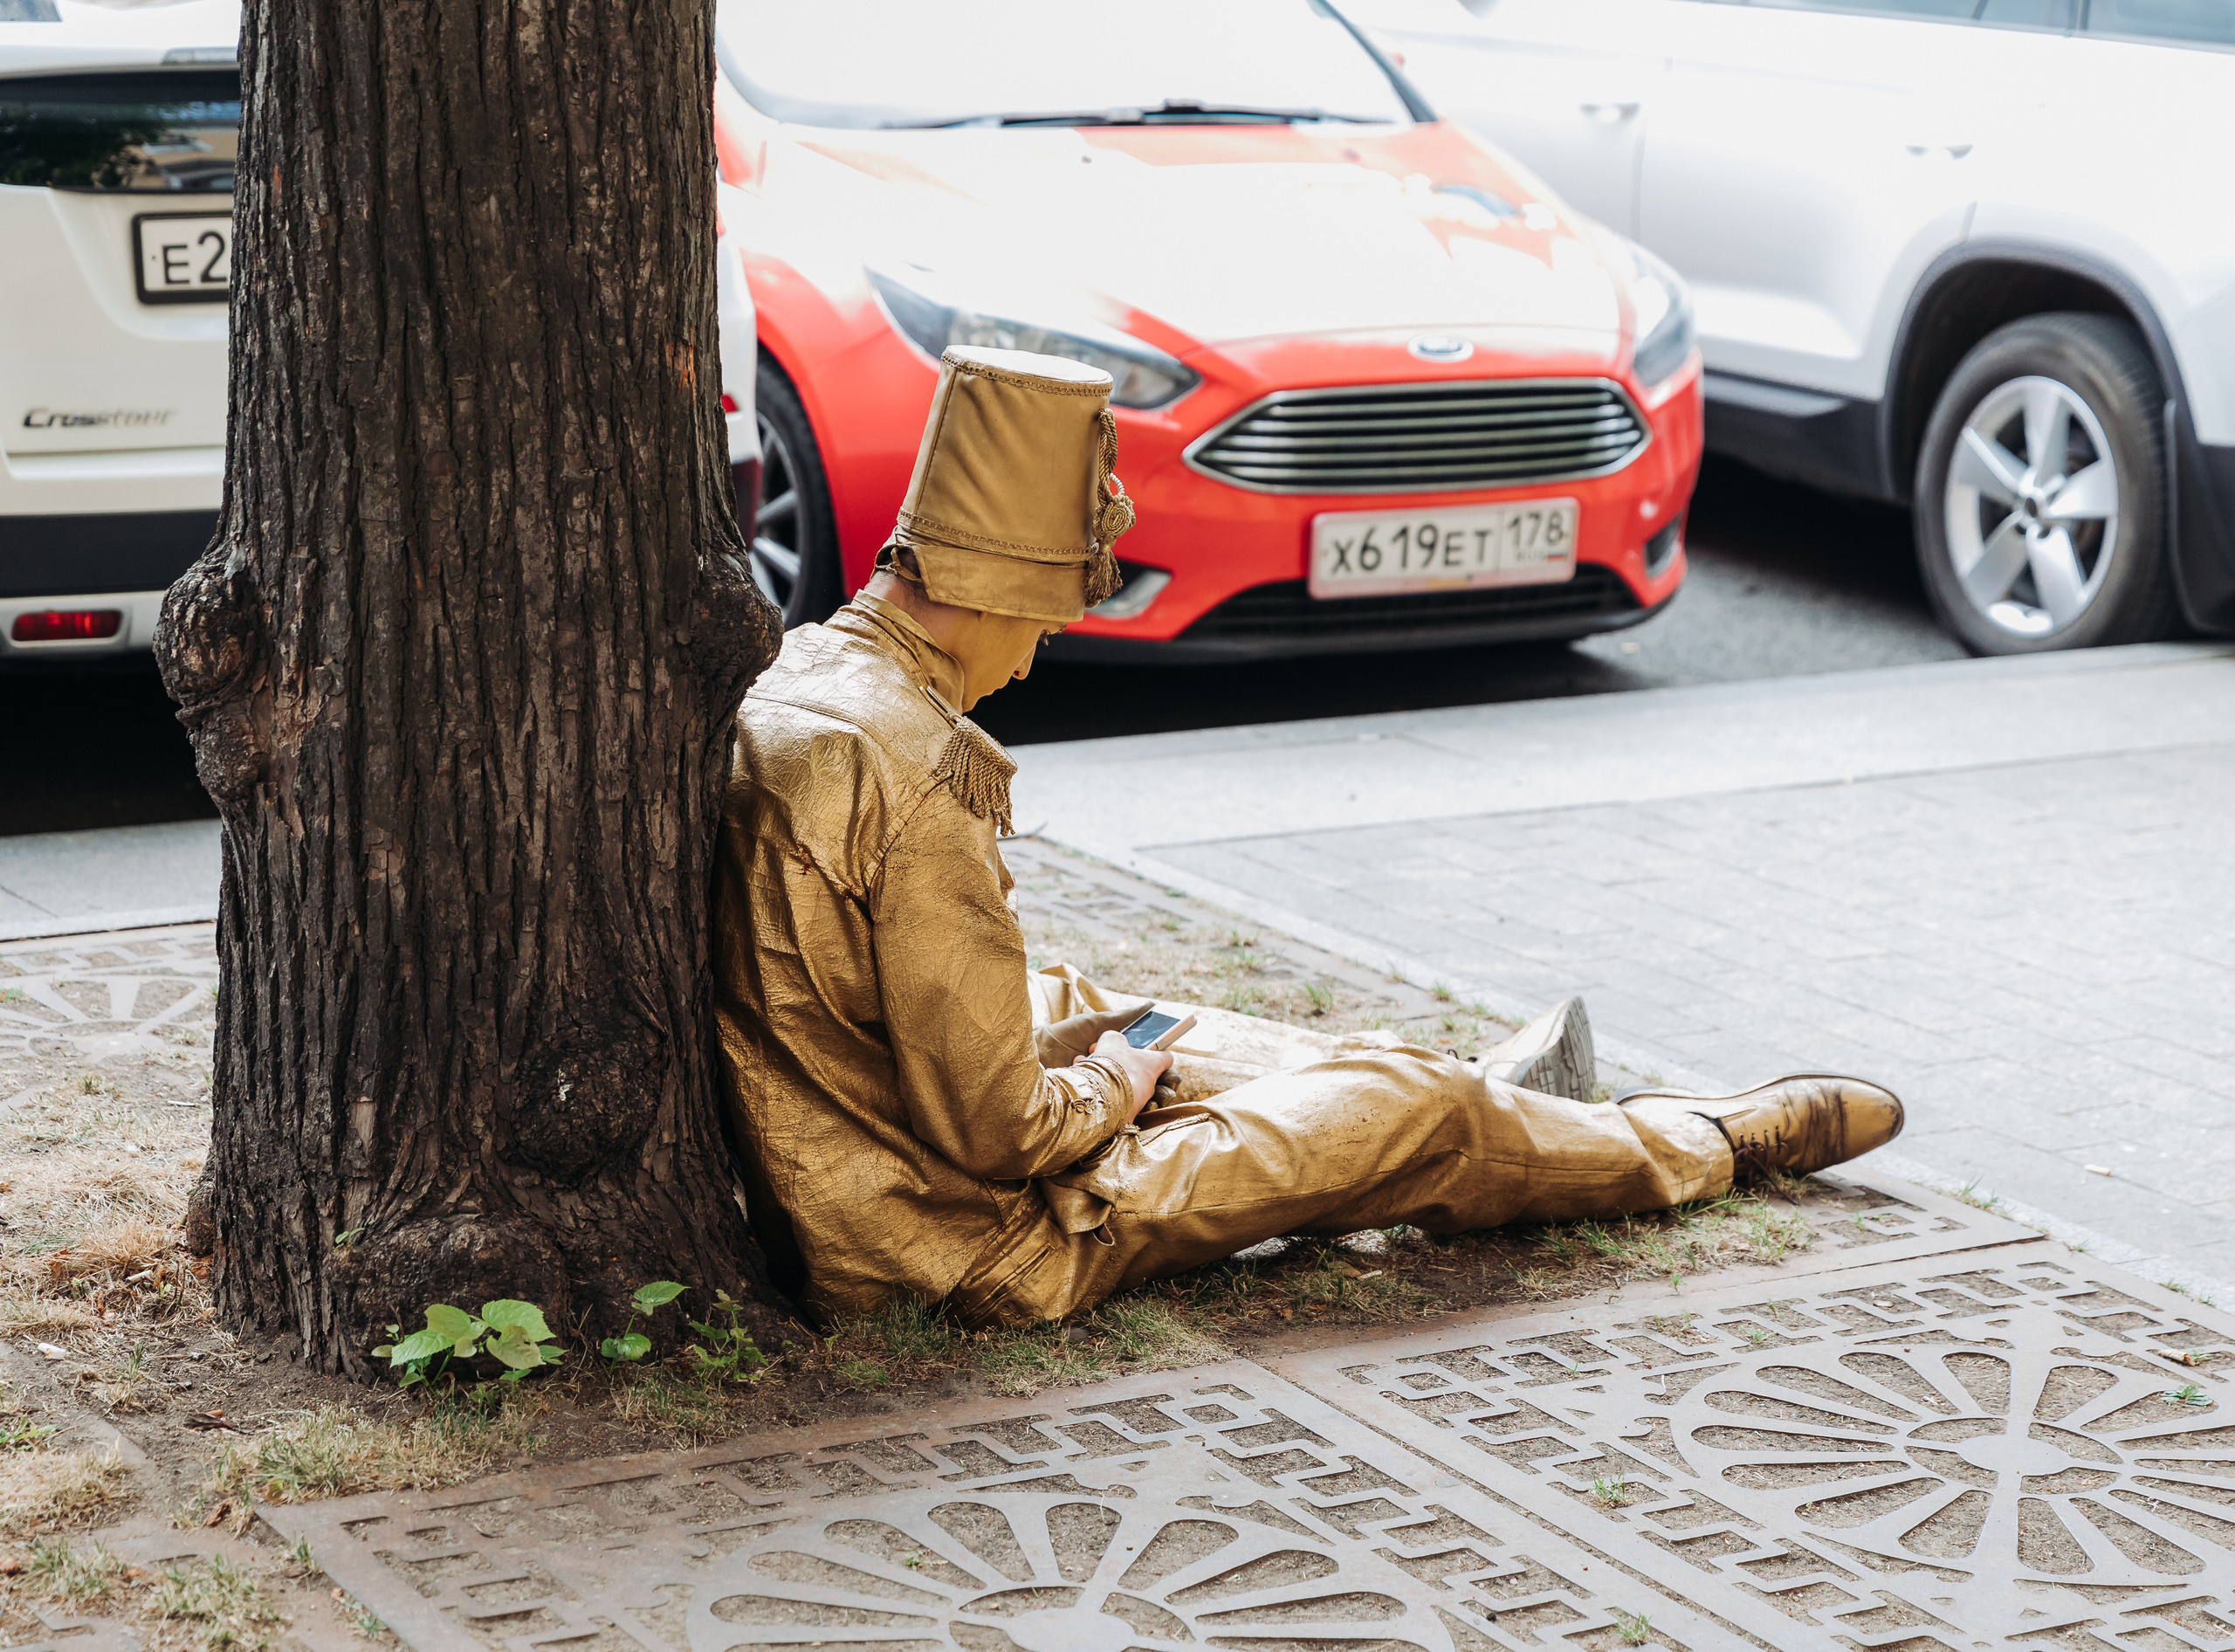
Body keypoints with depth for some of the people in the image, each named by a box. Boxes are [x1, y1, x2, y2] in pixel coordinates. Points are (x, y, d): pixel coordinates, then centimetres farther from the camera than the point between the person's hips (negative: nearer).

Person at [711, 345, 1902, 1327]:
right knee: (1418, 1115, 2)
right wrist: (1114, 1083, -5)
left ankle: (1490, 1091, 50)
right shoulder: (909, 772, -28)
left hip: (836, 1197, 9)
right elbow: (996, 1129, -25)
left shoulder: (787, 685, 2)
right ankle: (1710, 1144, 27)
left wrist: (1080, 1026, 14)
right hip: (971, 1244, -9)